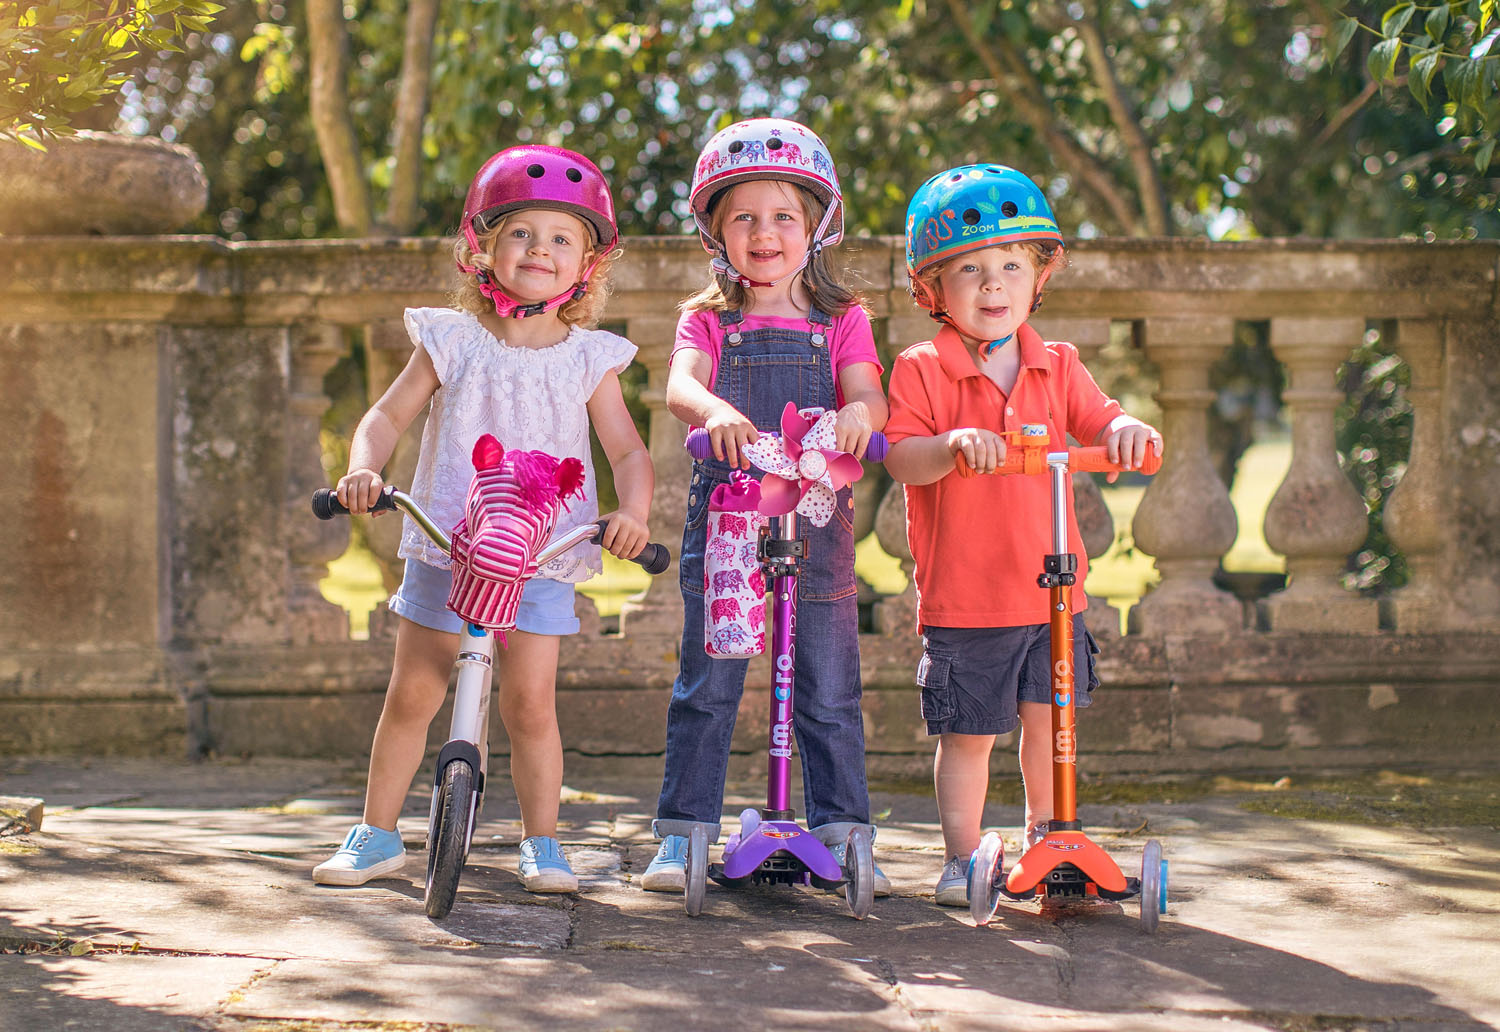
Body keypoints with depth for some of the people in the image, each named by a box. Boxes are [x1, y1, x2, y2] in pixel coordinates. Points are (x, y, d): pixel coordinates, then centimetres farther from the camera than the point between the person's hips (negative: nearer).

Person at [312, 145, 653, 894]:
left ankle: (541, 844, 8)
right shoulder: (452, 342, 2)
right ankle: (375, 834, 19)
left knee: (530, 699, -6)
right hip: (445, 547, 1)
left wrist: (632, 510, -21)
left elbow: (627, 449, -1)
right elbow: (388, 415, 2)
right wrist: (363, 469, -18)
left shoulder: (588, 359, 2)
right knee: (411, 694, 6)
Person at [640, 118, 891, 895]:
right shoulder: (709, 319, 8)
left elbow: (868, 393, -6)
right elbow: (679, 386, -12)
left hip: (817, 519, 1)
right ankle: (682, 834, 9)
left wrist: (857, 414, -31)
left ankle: (843, 834, 12)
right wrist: (714, 410, -35)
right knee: (706, 687, 2)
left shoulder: (841, 321, 10)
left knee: (830, 692, 4)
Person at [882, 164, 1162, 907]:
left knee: (1048, 716, 10)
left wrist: (1125, 430, -23)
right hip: (962, 592, -3)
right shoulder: (921, 370, -5)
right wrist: (951, 445, -35)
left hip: (1050, 586, 4)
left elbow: (1098, 421, 1)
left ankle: (1044, 835, 33)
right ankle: (962, 857, 17)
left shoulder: (1056, 367, 8)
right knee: (968, 731, 3)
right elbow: (899, 456, -15)